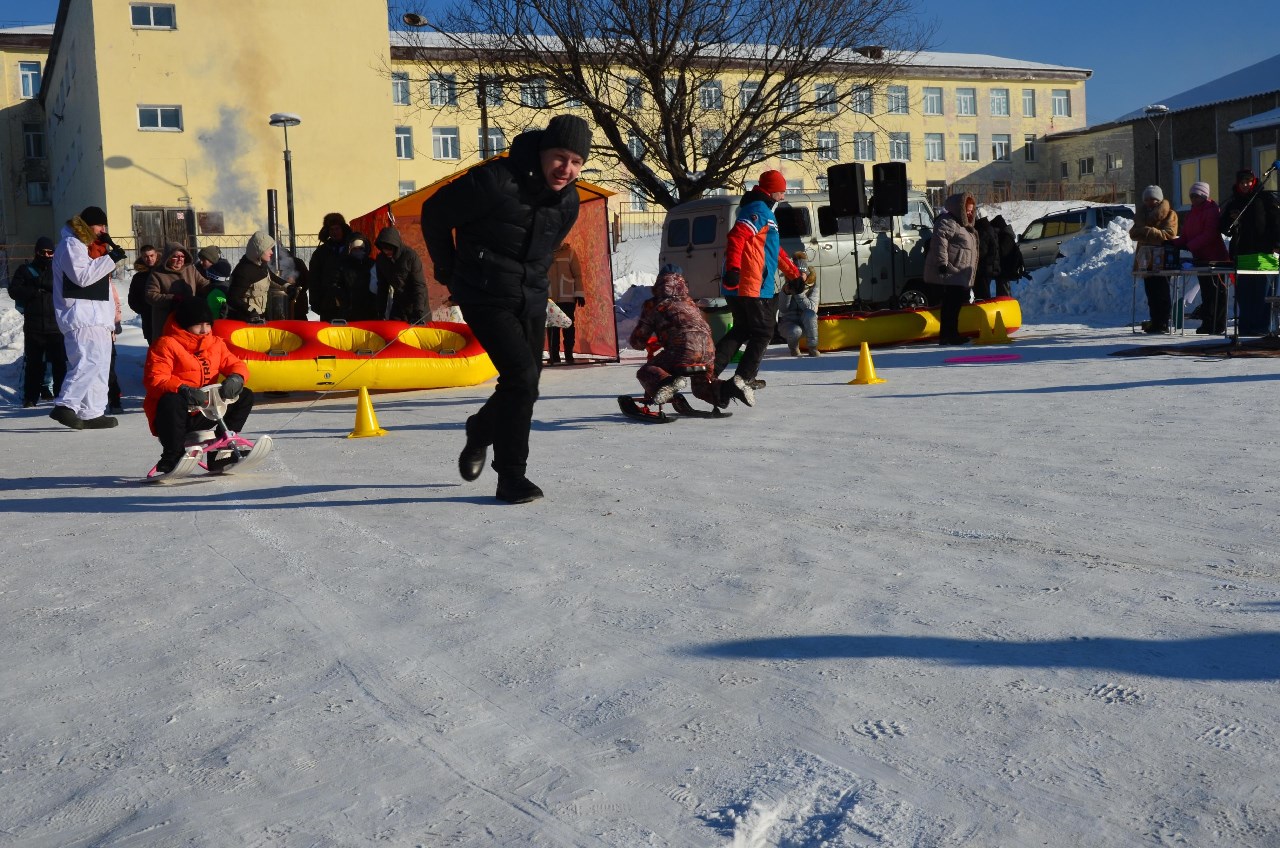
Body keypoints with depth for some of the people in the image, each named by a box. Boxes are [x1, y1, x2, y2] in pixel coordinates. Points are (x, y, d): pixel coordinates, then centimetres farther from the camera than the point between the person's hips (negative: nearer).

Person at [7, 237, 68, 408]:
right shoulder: (25, 270, 11)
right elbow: (14, 290, 2)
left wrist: (46, 285, -18)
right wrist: (35, 291, -11)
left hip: (56, 325, -1)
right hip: (33, 326, 1)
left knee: (59, 362, -3)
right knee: (33, 363, 4)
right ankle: (30, 397, 10)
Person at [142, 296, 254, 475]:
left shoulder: (215, 344, 12)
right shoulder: (166, 345, -8)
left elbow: (235, 364, 10)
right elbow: (154, 380, -18)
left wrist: (235, 378, -16)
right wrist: (183, 389, -35)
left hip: (204, 415, 6)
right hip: (175, 415, -6)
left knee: (245, 396, -2)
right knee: (171, 400, -39)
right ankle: (172, 459, -25)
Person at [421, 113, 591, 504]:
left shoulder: (568, 202, 1)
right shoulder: (495, 181, -20)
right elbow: (435, 213, -7)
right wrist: (450, 273, 3)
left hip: (531, 301, 7)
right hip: (486, 299, -7)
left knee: (525, 387, 11)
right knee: (522, 375, -19)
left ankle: (479, 433, 43)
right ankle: (511, 477, -7)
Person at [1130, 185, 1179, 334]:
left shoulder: (1169, 214, -2)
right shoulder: (1141, 213, 16)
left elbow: (1169, 235, -15)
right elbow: (1133, 233, 11)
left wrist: (1149, 232, -26)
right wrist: (1139, 231, -13)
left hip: (1163, 260, -6)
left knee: (1162, 294, -6)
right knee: (1151, 294, 8)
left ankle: (1163, 323, -4)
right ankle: (1155, 322, 14)